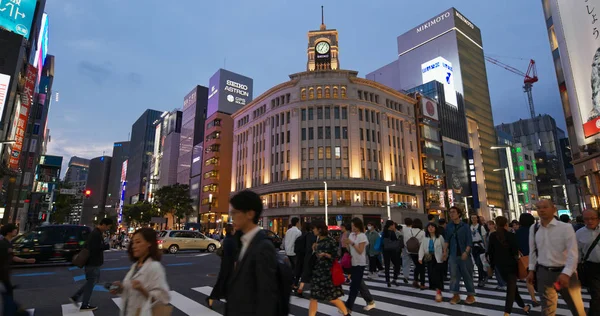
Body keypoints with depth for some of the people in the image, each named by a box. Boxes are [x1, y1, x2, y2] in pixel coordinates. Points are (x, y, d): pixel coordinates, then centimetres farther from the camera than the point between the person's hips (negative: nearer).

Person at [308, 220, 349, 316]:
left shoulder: (330, 241, -13)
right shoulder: (318, 241, 7)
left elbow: (335, 256, -12)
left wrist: (325, 254, -25)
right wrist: (314, 250, -1)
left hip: (327, 272, -6)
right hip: (317, 271, 6)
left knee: (332, 298, 6)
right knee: (314, 297, 6)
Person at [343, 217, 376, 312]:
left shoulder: (362, 236, -14)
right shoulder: (351, 234, 8)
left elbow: (360, 251, -17)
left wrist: (352, 243, -24)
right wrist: (346, 244, -9)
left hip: (359, 264, -8)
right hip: (352, 263, 8)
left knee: (354, 285, -2)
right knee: (359, 283, 17)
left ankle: (348, 307, 5)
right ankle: (370, 301, 32)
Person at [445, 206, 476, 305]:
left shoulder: (465, 226, -5)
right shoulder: (448, 226, 4)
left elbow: (469, 241, -7)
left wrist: (466, 252, -18)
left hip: (463, 254, -2)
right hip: (453, 254, 3)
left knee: (467, 275, 6)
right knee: (454, 274, 4)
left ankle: (471, 295, 19)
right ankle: (456, 295, 14)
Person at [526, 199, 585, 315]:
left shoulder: (565, 227, -12)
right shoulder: (533, 228, 1)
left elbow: (573, 253, -15)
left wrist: (566, 273, -24)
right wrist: (531, 270, 7)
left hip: (564, 272, -2)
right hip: (543, 272, 3)